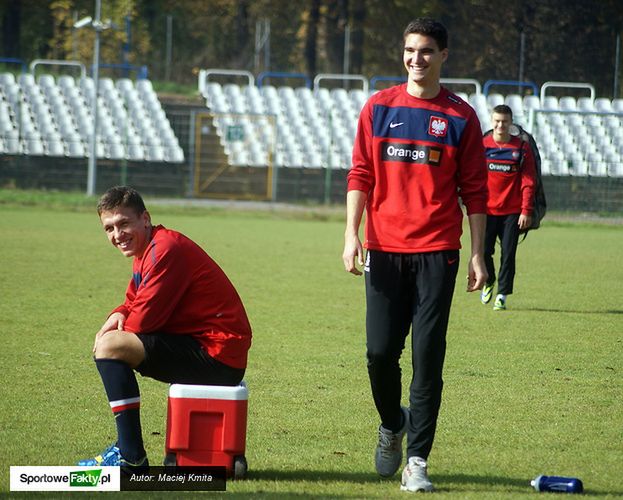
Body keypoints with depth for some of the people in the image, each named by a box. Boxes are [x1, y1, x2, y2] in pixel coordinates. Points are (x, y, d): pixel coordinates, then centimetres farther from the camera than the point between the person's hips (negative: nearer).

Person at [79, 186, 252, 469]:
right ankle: (126, 446, 22)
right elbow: (134, 302, 23)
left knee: (109, 346, -21)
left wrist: (116, 330, 1)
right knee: (114, 341, 24)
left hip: (218, 357, -11)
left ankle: (131, 457, -21)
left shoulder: (165, 250, -17)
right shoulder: (146, 250, 15)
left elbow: (145, 318, -19)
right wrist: (119, 316, -1)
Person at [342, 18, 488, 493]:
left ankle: (417, 460, -2)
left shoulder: (461, 116, 4)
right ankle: (392, 424, 29)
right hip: (384, 249, 1)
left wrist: (478, 255, 1)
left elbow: (475, 191, 5)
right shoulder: (379, 107, 7)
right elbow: (360, 175, 8)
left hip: (437, 252, -1)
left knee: (428, 354, -5)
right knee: (380, 351, 0)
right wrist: (352, 235, -2)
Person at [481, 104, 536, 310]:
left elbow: (528, 182, 1)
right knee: (484, 251, -5)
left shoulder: (522, 148, 2)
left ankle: (502, 295, 8)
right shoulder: (482, 145, 4)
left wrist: (526, 211, -6)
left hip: (512, 212, 0)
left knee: (508, 254, -2)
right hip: (487, 210, 0)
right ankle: (488, 283, 24)